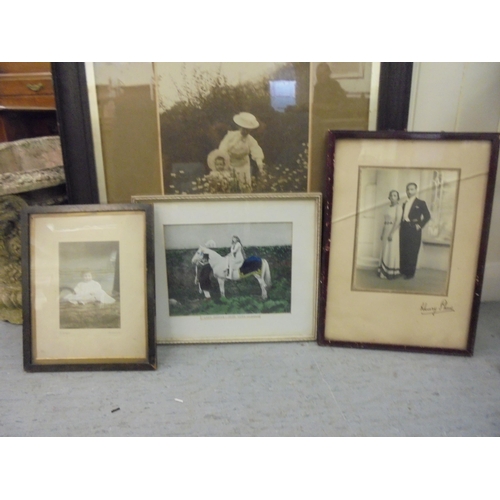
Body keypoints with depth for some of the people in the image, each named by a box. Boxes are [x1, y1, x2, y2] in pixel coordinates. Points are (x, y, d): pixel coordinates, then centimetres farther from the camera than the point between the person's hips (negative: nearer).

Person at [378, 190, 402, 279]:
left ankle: (391, 273, 0)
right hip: (386, 231, 8)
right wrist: (382, 233, 13)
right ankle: (385, 272, 15)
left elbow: (398, 221, -18)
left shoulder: (398, 207, -10)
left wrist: (391, 233, -22)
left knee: (391, 252, -6)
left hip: (394, 231, -8)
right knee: (385, 252, 9)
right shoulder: (389, 207, 14)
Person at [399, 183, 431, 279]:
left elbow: (427, 216, -3)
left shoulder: (421, 203, 2)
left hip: (414, 229, -5)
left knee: (412, 252, -3)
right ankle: (403, 271, 13)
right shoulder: (404, 203, 18)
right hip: (404, 229, 5)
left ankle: (410, 273, 3)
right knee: (403, 251, 5)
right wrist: (401, 226, 5)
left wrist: (420, 225, -9)